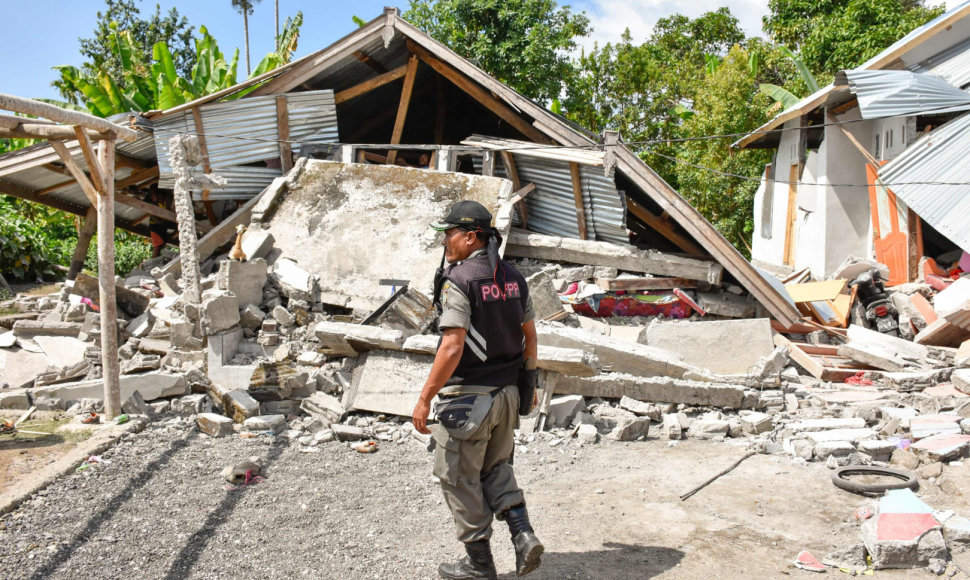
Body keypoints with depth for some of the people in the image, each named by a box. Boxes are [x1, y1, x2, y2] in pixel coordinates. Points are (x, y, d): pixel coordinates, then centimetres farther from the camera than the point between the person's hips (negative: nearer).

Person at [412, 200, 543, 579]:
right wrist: (528, 384, 23)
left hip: (468, 396, -7)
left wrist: (425, 398, -18)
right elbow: (529, 336, 12)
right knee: (496, 468, 24)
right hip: (507, 392, 8)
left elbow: (452, 347, -24)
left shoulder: (459, 280, -17)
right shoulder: (513, 277, 6)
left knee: (459, 478, 9)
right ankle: (523, 534, 9)